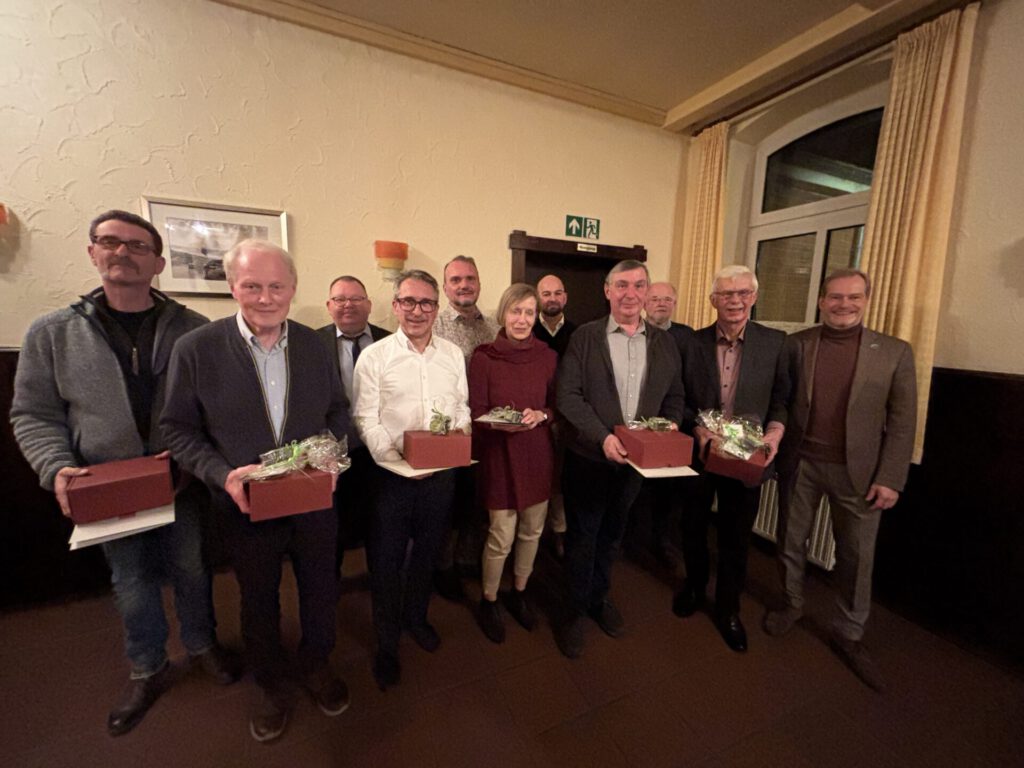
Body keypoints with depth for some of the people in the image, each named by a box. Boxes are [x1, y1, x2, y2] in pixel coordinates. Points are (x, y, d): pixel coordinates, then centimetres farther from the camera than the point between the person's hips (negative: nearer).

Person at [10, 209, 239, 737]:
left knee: (191, 570, 17)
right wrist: (57, 468, -13)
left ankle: (201, 644, 44)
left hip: (184, 484, -1)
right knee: (131, 584, 17)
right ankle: (148, 670, 42)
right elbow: (33, 415, 2)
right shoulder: (52, 333, -1)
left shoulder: (193, 330, -7)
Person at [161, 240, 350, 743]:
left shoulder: (314, 344, -4)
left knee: (320, 590, 21)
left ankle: (316, 668, 50)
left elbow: (337, 410, 5)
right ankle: (272, 686, 50)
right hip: (247, 507, -1)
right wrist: (222, 474, -21)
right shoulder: (195, 349, -11)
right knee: (258, 603, 21)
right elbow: (178, 429, -6)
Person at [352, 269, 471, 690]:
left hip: (441, 475, 3)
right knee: (386, 562, 12)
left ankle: (416, 616, 48)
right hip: (393, 476, -3)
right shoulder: (374, 356, -6)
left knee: (427, 554, 21)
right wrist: (399, 459, -20)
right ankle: (386, 643, 36)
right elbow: (366, 420, -9)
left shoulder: (453, 354, 4)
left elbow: (462, 407, 9)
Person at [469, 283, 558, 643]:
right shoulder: (484, 357, -8)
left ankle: (519, 593, 43)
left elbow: (558, 406, 6)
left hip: (537, 454, 4)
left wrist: (540, 416, -14)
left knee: (531, 531, 16)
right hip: (499, 454, -3)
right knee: (501, 537, 3)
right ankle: (488, 601, 32)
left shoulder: (548, 357, 1)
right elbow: (475, 412, -6)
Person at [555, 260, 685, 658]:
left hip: (635, 460, 4)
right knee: (582, 538, 12)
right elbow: (568, 395, -13)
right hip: (589, 458, -3)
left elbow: (674, 396, 8)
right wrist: (603, 437, -22)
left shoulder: (664, 342, 5)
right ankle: (575, 610, 34)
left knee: (611, 535, 22)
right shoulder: (584, 337, -7)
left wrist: (669, 429, -11)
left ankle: (599, 598, 45)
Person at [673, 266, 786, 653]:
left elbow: (781, 398, -1)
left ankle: (728, 609, 39)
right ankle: (694, 585, 47)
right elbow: (680, 398, -3)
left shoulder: (775, 341, -5)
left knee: (736, 537, 15)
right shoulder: (692, 342, -6)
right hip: (698, 454, 1)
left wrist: (775, 431, -19)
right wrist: (697, 429, -18)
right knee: (693, 527, 19)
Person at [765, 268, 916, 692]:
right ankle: (792, 604, 40)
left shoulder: (895, 352, -2)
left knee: (856, 555, 12)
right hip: (799, 463, 1)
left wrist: (890, 478, -6)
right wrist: (772, 450, -3)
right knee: (790, 541, 15)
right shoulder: (796, 344, -1)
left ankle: (849, 635, 33)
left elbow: (902, 421, -2)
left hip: (857, 469, 0)